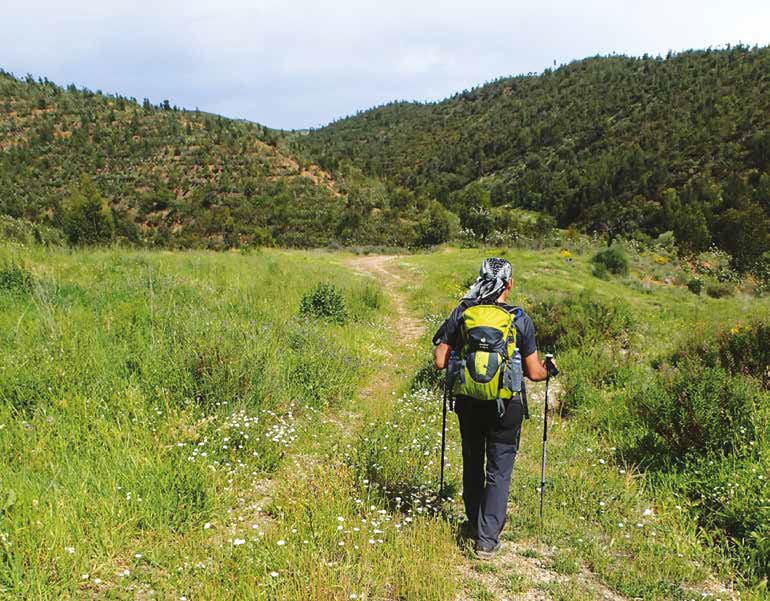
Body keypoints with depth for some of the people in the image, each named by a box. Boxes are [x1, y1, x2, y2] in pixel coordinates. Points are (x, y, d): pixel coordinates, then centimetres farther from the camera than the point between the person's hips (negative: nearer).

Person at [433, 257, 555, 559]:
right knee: (500, 470, 9)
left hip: (468, 403, 2)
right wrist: (548, 369, 17)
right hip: (506, 406, -2)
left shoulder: (461, 313, -4)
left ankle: (474, 524, 36)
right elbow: (534, 373, -5)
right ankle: (487, 538, 6)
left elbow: (439, 361, -3)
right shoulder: (521, 320, -8)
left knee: (472, 465, 20)